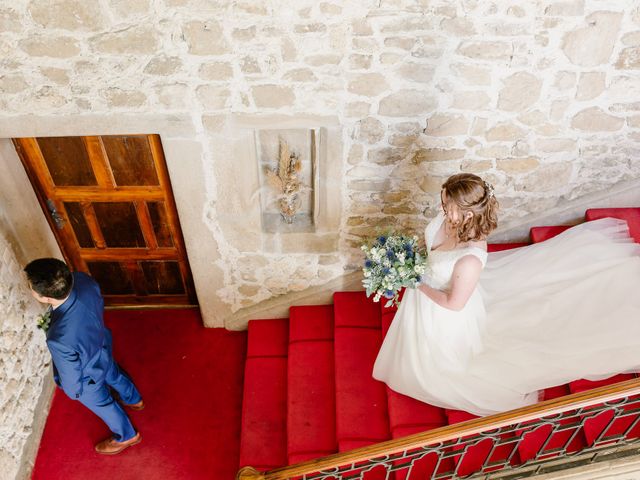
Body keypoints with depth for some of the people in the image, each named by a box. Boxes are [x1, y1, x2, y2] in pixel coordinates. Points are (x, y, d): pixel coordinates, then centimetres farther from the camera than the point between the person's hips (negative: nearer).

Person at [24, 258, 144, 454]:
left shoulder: (60, 339, -48)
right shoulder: (82, 280, -32)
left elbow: (71, 379, -27)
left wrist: (73, 392, -4)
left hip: (89, 375, -5)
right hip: (102, 347, 6)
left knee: (103, 404, 27)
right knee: (114, 375, 37)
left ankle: (127, 436, 57)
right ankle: (134, 400, 70)